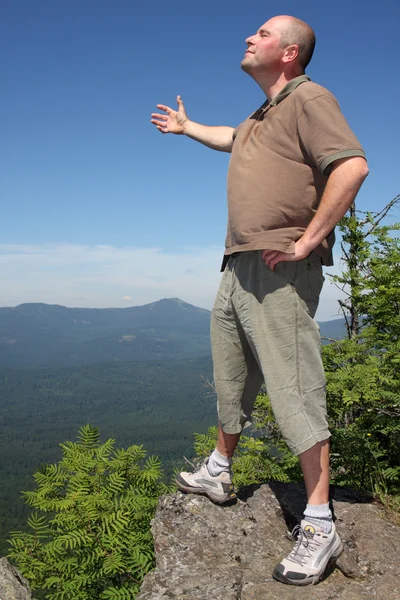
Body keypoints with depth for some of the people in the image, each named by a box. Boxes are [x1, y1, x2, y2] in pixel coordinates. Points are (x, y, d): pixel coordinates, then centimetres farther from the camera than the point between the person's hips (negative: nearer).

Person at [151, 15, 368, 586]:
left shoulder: (309, 99, -6)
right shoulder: (262, 116, 23)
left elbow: (352, 165, -21)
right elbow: (234, 138, 47)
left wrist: (307, 240, -21)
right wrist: (187, 127, 59)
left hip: (280, 270, -10)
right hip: (239, 265, 10)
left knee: (295, 390, -10)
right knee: (231, 382, 19)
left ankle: (319, 527, -2)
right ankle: (219, 473, 37)